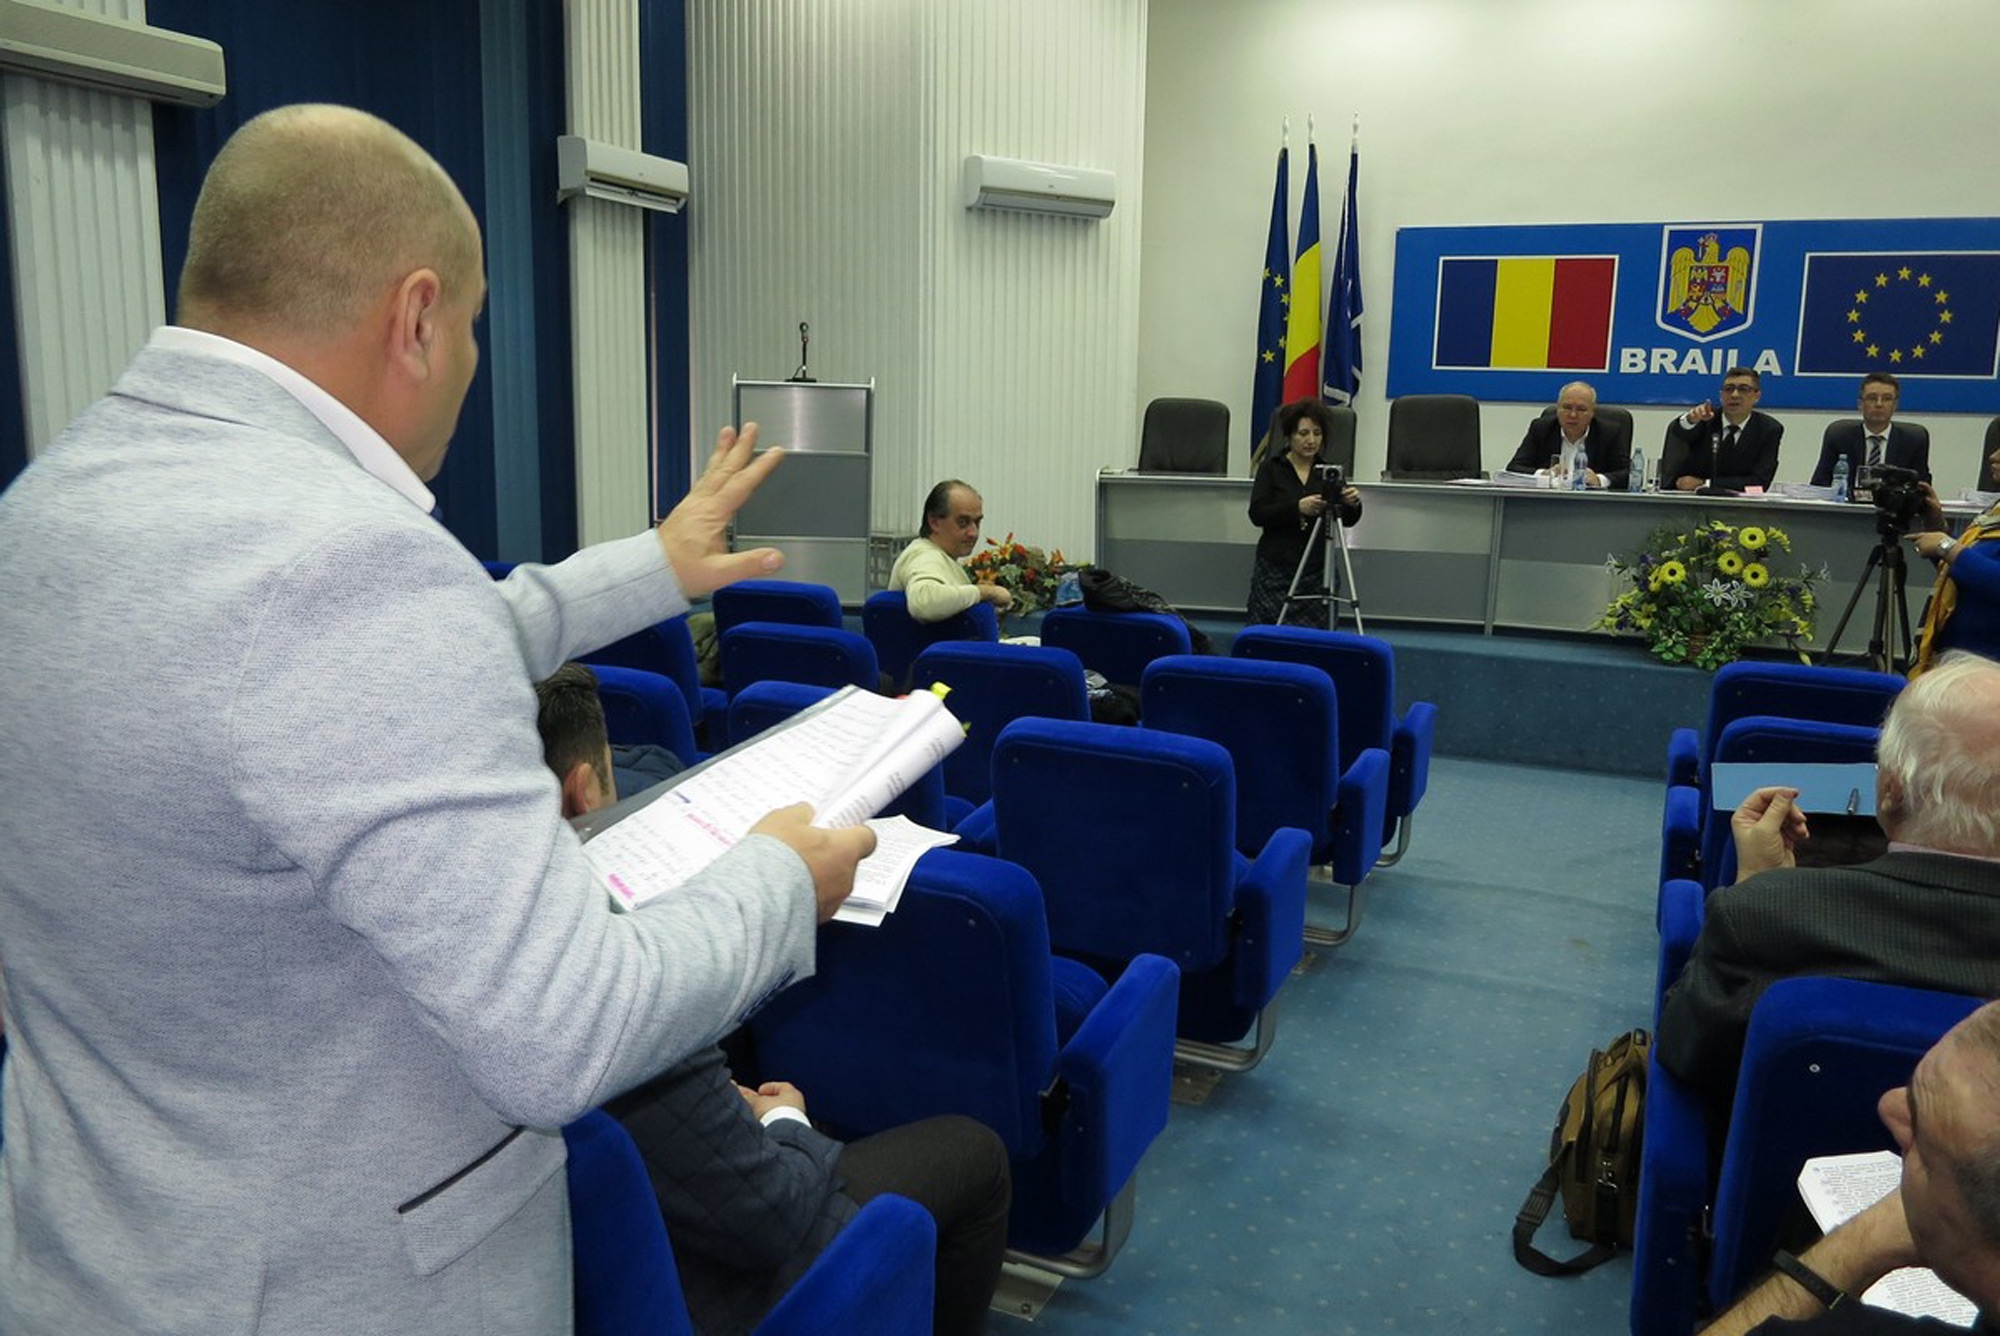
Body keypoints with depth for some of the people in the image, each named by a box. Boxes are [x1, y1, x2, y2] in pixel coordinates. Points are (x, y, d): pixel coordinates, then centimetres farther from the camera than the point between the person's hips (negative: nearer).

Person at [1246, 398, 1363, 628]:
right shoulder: (1271, 469, 1)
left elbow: (1347, 520, 0)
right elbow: (1257, 514, -12)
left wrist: (1353, 504, -22)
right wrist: (1297, 507, -26)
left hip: (1317, 572, 2)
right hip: (1275, 571, -2)